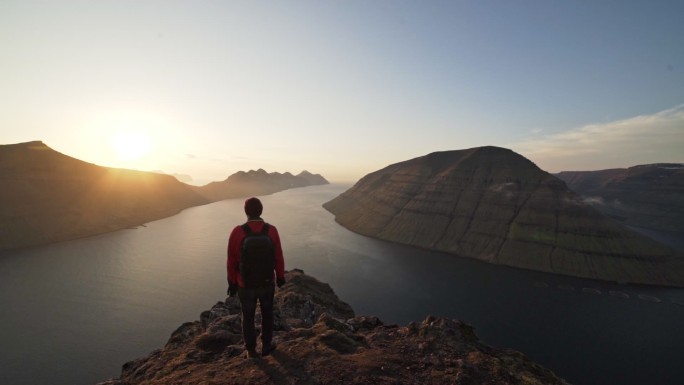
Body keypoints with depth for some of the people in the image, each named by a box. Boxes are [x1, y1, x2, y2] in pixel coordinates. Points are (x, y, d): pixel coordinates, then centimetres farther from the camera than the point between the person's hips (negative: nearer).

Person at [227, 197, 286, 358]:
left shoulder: (237, 232, -19)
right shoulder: (271, 230, -16)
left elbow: (232, 261, -10)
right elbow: (278, 257, -7)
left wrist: (232, 283, 4)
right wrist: (280, 277, 9)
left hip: (245, 284, 0)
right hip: (267, 282, 1)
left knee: (248, 316, 21)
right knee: (267, 313, 24)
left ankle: (251, 350, 37)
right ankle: (266, 346, 39)